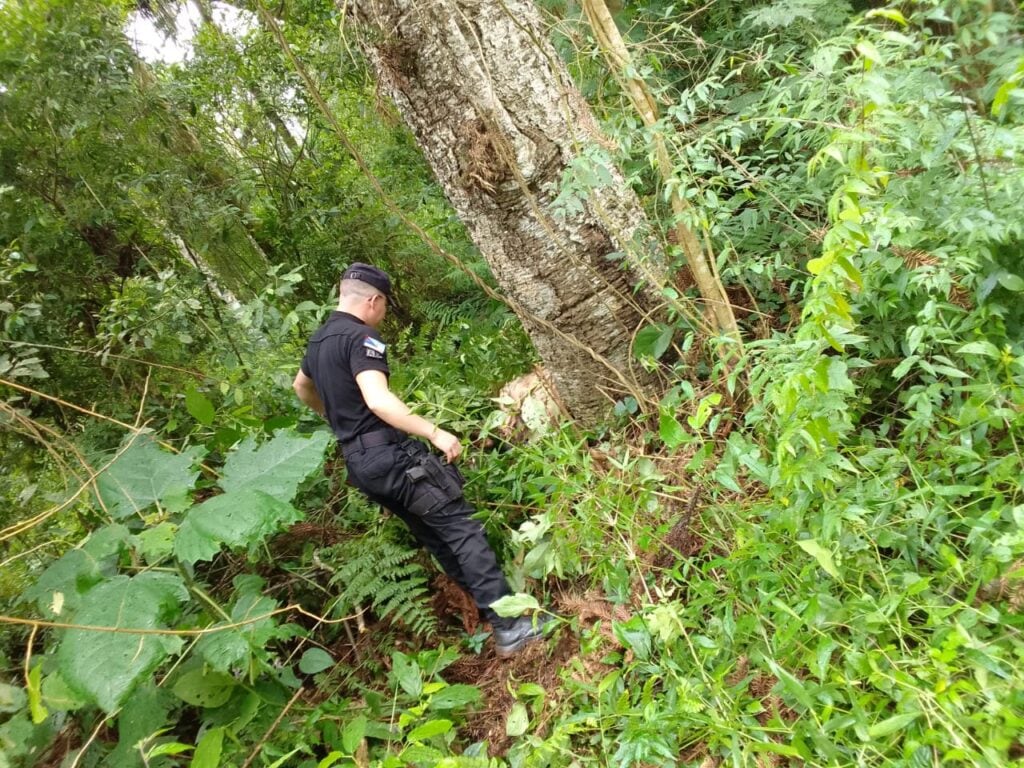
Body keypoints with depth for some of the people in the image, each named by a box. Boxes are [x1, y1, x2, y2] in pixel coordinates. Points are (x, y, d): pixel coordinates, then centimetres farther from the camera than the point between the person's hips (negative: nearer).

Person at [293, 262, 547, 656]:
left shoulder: (319, 340, 16)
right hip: (388, 455, -10)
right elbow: (378, 400, -29)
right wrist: (435, 433, -26)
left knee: (435, 536, 14)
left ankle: (489, 611, 21)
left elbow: (301, 388, 34)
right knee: (460, 527, -7)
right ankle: (509, 625, -7)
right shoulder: (361, 338, -15)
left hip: (359, 462, 10)